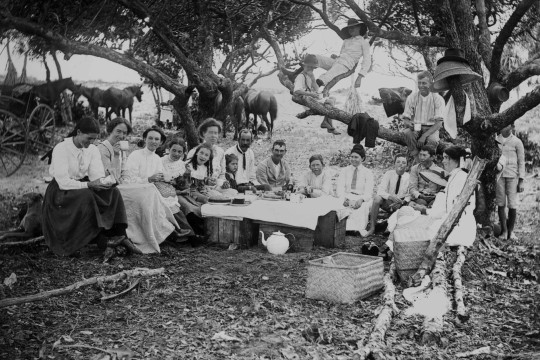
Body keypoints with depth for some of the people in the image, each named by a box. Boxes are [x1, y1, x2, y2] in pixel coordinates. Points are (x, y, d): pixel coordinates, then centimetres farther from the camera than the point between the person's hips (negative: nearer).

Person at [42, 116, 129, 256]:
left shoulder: (93, 150, 2)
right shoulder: (61, 149, -16)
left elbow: (97, 175, -7)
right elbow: (63, 182, -24)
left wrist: (103, 182, -31)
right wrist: (89, 184, -34)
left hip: (84, 188, 5)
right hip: (61, 193, -5)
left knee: (113, 192, -20)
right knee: (86, 196, -36)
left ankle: (119, 234, -26)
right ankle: (97, 235, -28)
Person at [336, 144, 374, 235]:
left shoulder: (368, 172, 12)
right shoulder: (344, 171, 17)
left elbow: (368, 192, 1)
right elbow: (339, 188, 6)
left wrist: (361, 199, -22)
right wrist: (343, 198, -17)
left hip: (361, 198, -1)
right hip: (346, 198, 1)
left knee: (362, 207, -37)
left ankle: (359, 229, -36)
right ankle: (344, 228, -35)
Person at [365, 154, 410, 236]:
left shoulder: (408, 177, -4)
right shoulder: (389, 174, -5)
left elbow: (410, 195, -5)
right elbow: (380, 191, -15)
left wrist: (403, 201, -26)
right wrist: (391, 197, -33)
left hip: (402, 205, 0)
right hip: (387, 203, 0)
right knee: (377, 198, -30)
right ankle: (372, 228, -22)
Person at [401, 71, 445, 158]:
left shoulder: (438, 99, -6)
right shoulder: (412, 97, 0)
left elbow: (439, 123, -12)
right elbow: (405, 119, 2)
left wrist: (424, 136, -27)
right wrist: (410, 124, -26)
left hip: (431, 128, -2)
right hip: (415, 127, 2)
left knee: (432, 141, -35)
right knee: (406, 133, -33)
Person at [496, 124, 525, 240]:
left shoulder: (517, 142, 0)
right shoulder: (495, 140, 9)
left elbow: (521, 162, 2)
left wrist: (521, 181, -4)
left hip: (512, 176, -2)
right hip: (499, 175, 2)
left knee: (512, 205, -4)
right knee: (501, 204, 2)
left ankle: (511, 231, 8)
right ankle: (503, 230, 9)